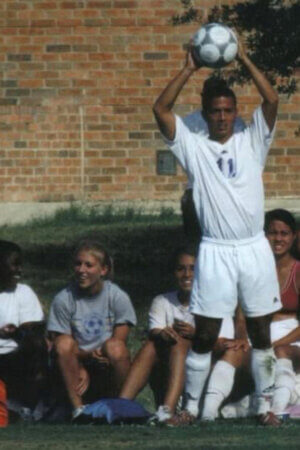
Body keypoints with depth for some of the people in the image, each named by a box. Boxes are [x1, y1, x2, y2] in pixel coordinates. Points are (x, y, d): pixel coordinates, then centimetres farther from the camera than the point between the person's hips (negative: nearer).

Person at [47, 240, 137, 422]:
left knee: (115, 347, -32)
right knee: (64, 343, -28)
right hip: (78, 366, 1)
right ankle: (78, 408, -25)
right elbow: (61, 348, -4)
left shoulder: (118, 297, -5)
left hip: (108, 370, -1)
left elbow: (118, 345, -7)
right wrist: (88, 355, -20)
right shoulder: (63, 300, -4)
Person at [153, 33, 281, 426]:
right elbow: (161, 109, -5)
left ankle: (264, 404, 15)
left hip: (255, 249, 1)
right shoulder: (193, 147, 5)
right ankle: (191, 406, 7)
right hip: (215, 252, -1)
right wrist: (189, 69, -5)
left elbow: (271, 100, -5)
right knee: (204, 336, 0)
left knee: (261, 333, 6)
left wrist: (245, 61, -7)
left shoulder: (252, 142, 7)